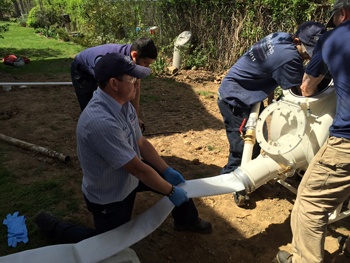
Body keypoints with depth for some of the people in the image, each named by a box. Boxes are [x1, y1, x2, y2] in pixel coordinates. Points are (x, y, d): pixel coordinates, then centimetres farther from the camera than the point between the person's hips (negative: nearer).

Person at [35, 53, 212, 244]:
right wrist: (171, 192, -20)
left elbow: (141, 143, 1)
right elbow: (138, 168, -33)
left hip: (127, 176, 8)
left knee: (171, 176, 10)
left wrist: (167, 171, -1)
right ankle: (52, 226, 26)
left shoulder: (124, 104, -11)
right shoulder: (101, 121, -39)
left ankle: (186, 220, 34)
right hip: (108, 197, -8)